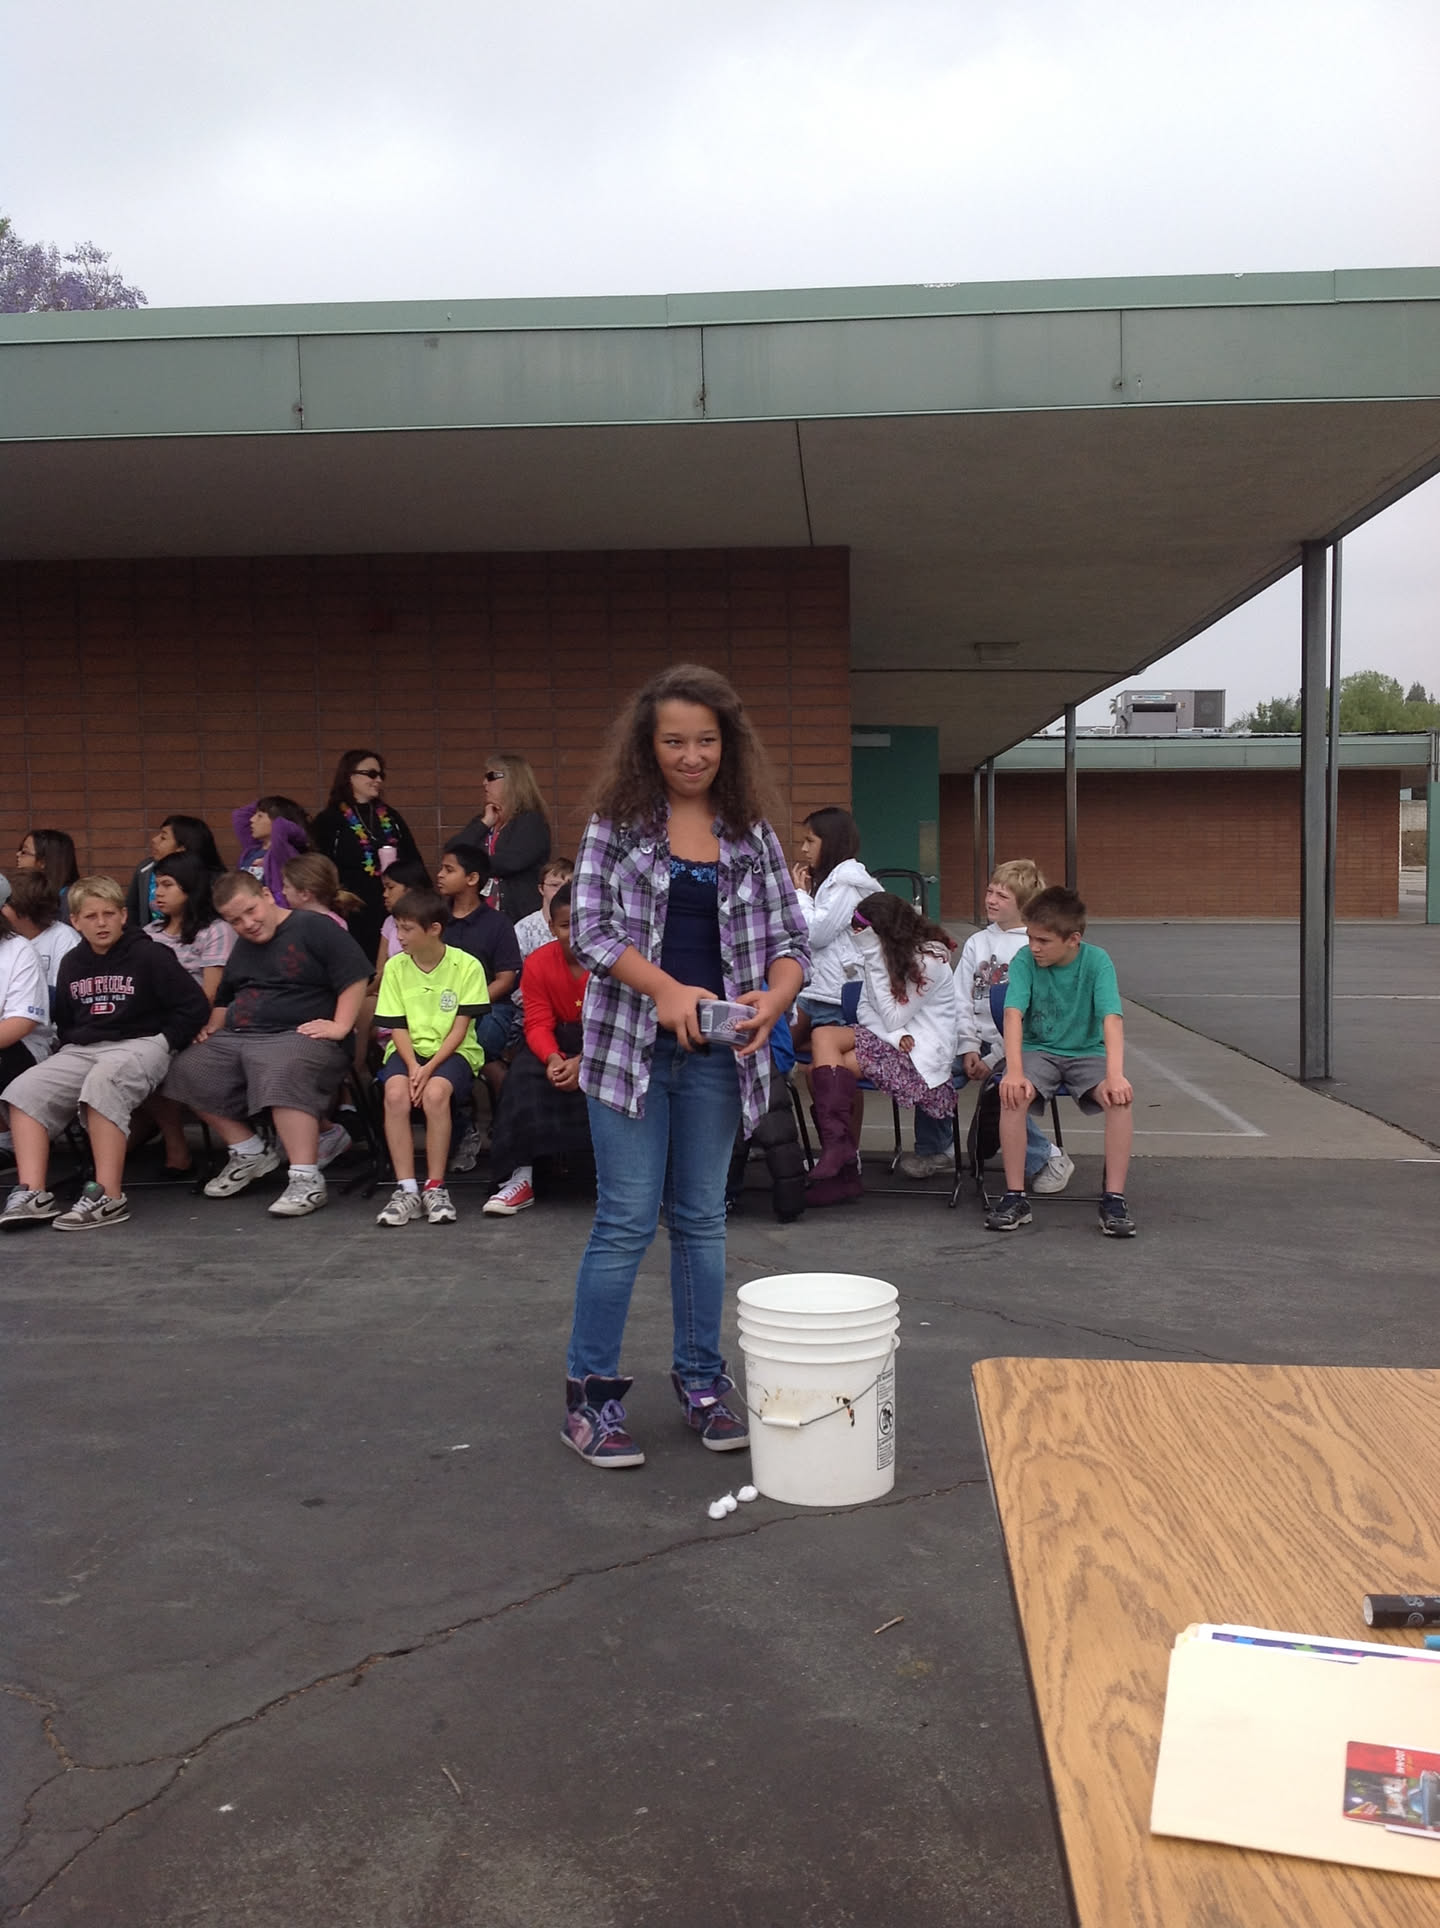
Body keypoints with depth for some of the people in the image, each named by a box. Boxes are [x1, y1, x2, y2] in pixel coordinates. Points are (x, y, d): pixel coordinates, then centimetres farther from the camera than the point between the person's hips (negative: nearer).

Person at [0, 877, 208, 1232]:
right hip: (82, 1049, 7)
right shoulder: (72, 963, 16)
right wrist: (69, 1045, 10)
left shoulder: (148, 956, -3)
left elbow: (193, 1004, -7)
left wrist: (164, 1044, -8)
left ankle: (109, 1197, -38)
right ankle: (32, 1194, -24)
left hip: (139, 1044, -7)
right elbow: (63, 1018, 28)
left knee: (102, 1084, -38)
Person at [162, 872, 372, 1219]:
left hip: (301, 1035, -8)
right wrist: (213, 1027, 16)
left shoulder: (313, 928, -1)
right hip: (236, 1038, 8)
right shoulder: (242, 947, 24)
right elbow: (224, 999, 36)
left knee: (282, 1076, -38)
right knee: (187, 1071, -8)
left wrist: (340, 1026, -17)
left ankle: (306, 1180, -37)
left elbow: (356, 976, -8)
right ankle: (249, 1152, 4)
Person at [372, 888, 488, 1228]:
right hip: (408, 1050, 3)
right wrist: (412, 1066, -15)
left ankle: (435, 1188, -22)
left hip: (453, 1051, -3)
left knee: (435, 1092, -34)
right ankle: (406, 1190, -25)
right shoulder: (395, 967, 3)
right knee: (396, 1093, -30)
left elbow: (460, 1028, -8)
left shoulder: (467, 966, -6)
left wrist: (430, 1067, -19)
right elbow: (398, 1026, 2)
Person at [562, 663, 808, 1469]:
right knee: (627, 1221, -1)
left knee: (702, 1218, 12)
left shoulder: (753, 835, 7)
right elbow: (590, 927, -7)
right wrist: (666, 990, -22)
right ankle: (591, 1394, 11)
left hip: (717, 1054, 3)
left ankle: (702, 1380, 25)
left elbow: (792, 936, 5)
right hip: (632, 1044, -2)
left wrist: (774, 997, -16)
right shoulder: (618, 822, 1)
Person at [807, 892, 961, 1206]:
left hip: (922, 1052, -8)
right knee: (824, 1036, -18)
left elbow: (894, 1019, -15)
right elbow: (865, 1011, 8)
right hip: (888, 1037, 8)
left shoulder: (929, 959, -12)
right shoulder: (883, 953, 13)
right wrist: (894, 1036, -14)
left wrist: (875, 961, -18)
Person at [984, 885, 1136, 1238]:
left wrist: (1115, 1075, -39)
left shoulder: (1096, 961, -13)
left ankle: (1114, 1199, -19)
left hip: (1087, 1052, 0)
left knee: (1121, 1097, -30)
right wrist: (1014, 1072, -37)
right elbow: (1014, 1014, -22)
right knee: (1013, 1095, -31)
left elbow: (1112, 1018, -24)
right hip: (1038, 1050, 0)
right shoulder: (1025, 960, -11)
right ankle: (1015, 1197, -19)